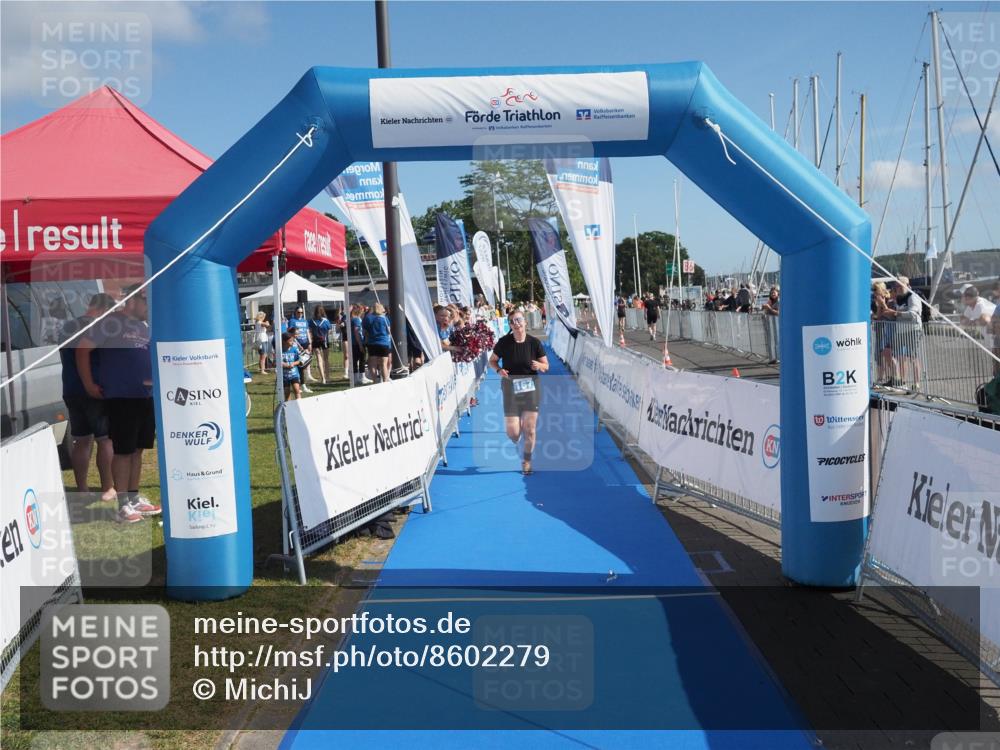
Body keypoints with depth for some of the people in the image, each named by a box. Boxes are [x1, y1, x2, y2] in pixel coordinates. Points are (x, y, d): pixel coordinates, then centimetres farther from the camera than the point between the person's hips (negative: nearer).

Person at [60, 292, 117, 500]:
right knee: (105, 439, 1)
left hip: (71, 392, 7)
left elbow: (65, 357, 19)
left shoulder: (67, 327, 9)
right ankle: (107, 488, 2)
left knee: (81, 440, 12)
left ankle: (82, 488, 16)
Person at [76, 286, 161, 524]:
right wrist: (88, 384, -9)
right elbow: (83, 349, -10)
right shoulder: (111, 322, -7)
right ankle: (123, 505, 2)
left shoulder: (144, 326, 16)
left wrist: (156, 378, 11)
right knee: (123, 451, -4)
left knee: (138, 449, 12)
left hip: (146, 396, 7)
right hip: (121, 398, -7)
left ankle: (135, 498, 21)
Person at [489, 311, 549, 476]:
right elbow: (492, 360, 6)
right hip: (510, 388, 0)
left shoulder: (534, 343, -6)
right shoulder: (504, 342, -6)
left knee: (529, 429, 3)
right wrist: (499, 370, -14)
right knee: (512, 432, -3)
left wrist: (539, 365, -20)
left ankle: (527, 460, 27)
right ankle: (516, 443, 36)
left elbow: (546, 365, 3)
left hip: (531, 387, 0)